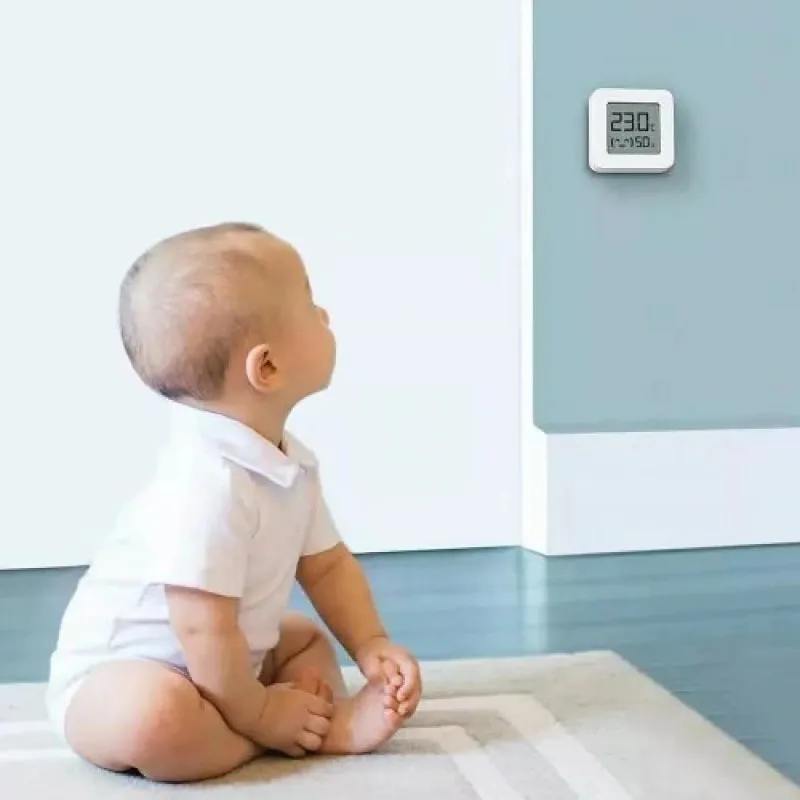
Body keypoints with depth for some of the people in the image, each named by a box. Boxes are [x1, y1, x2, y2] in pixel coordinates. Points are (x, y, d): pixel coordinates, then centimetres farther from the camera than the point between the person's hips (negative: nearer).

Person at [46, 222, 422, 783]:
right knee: (154, 718, -39)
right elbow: (205, 631, -33)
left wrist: (372, 645, -4)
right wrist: (257, 715, -20)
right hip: (116, 674, -10)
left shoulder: (293, 463, -3)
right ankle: (313, 731, -18)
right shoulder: (207, 485, -34)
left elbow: (328, 565, 9)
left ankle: (334, 719, -11)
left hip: (210, 666, 10)